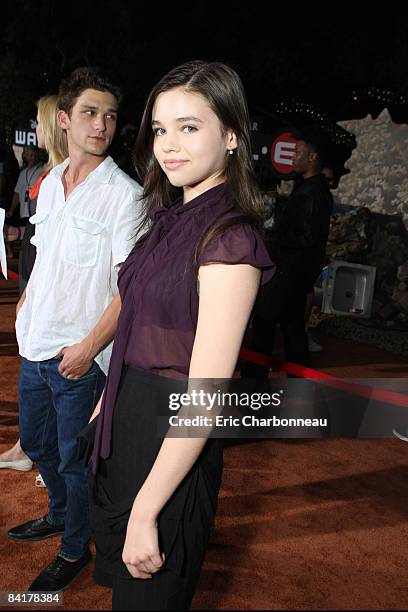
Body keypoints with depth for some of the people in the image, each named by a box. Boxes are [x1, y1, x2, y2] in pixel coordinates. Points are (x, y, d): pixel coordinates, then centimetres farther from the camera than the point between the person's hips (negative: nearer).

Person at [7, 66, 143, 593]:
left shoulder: (124, 195, -14)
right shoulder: (49, 183, 7)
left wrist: (89, 347, -20)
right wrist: (24, 310, 11)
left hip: (80, 355, -7)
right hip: (34, 344, 7)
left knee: (75, 459, 7)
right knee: (35, 441, 23)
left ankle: (75, 550, 32)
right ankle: (59, 515, 49)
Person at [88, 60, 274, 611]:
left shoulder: (228, 240, -22)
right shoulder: (172, 219, 5)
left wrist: (145, 512, -21)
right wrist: (107, 404, 14)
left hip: (172, 450, -8)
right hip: (125, 428, 8)